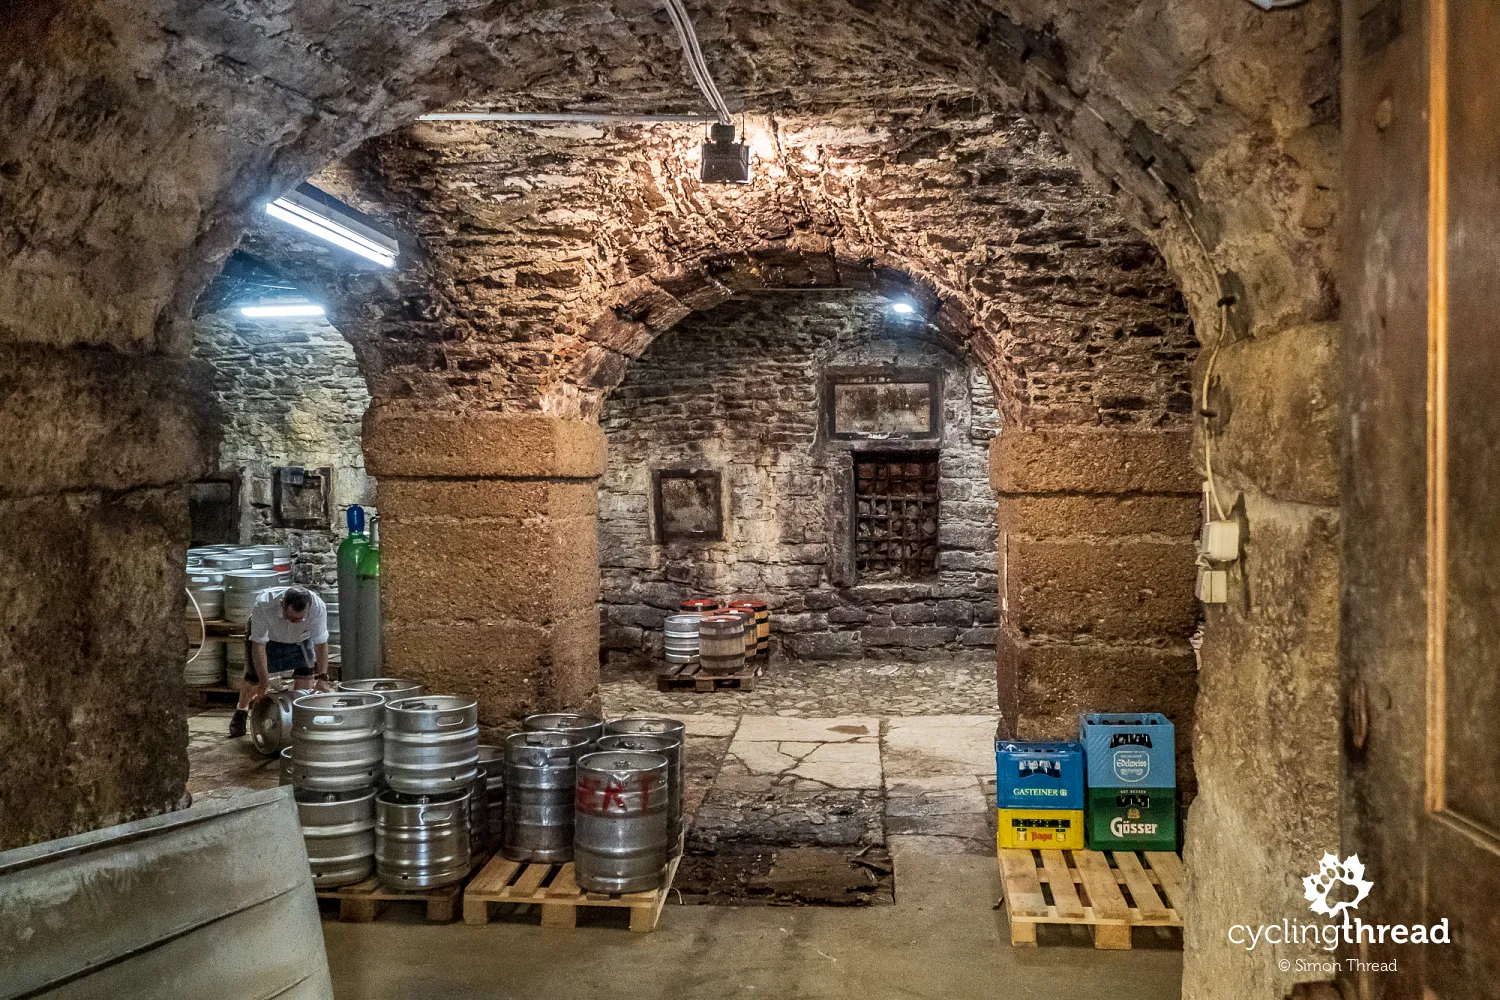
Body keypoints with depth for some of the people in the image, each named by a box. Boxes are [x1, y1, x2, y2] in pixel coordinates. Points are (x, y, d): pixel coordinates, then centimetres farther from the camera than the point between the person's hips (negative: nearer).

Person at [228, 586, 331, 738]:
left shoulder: (318, 607, -37)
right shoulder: (264, 605, -42)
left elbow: (321, 643, -26)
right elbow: (259, 645, -36)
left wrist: (322, 678, -30)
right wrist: (264, 682, -37)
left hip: (300, 639, 1)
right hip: (266, 637, -1)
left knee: (306, 674, -15)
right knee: (253, 676, -2)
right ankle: (241, 710, 28)